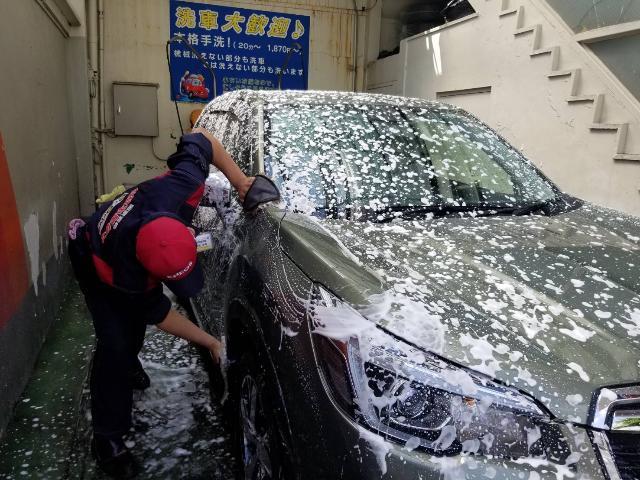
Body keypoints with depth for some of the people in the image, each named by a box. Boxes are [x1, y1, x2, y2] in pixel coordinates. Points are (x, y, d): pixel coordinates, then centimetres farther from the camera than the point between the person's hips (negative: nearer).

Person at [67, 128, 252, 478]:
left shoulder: (180, 187, -44)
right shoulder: (124, 272, -45)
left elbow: (200, 138, -26)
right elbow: (159, 314, -26)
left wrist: (237, 178, -25)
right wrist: (211, 342, -19)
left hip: (124, 237, 6)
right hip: (96, 266, -5)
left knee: (134, 322, 22)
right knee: (115, 344, -11)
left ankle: (128, 363, 54)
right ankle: (107, 437, 5)